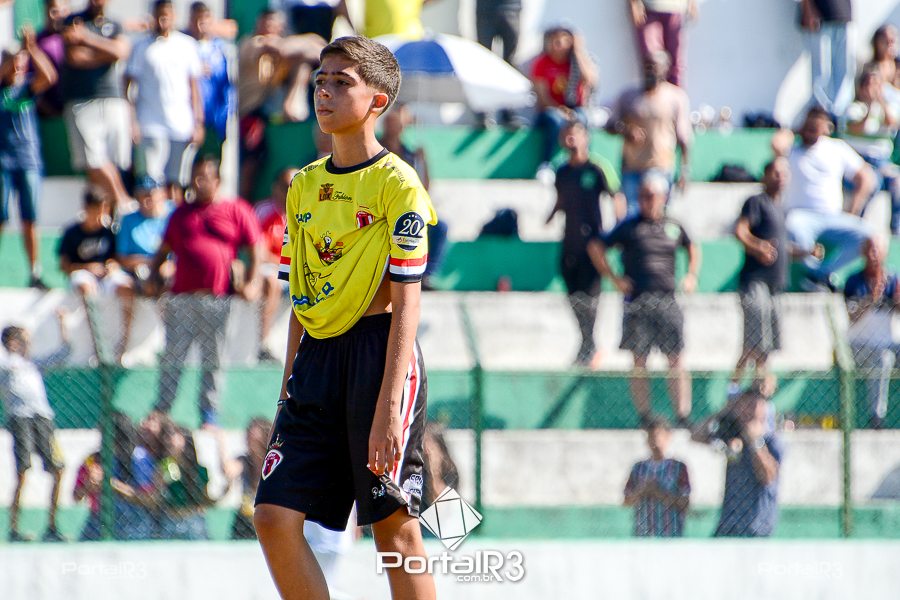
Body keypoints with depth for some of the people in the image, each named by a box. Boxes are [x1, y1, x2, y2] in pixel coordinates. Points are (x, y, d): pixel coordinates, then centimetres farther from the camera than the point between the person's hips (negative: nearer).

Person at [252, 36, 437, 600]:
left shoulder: (398, 184, -7)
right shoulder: (305, 185, 14)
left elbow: (405, 303, -11)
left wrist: (389, 405, -18)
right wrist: (290, 381, 14)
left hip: (378, 353, -6)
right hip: (317, 356, 6)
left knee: (395, 525, -4)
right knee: (274, 516, -4)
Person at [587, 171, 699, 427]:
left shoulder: (673, 227, 13)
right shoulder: (630, 227, 4)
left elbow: (693, 249, 32)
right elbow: (595, 247, 8)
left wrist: (692, 276, 17)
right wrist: (613, 278, 0)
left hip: (667, 299, 2)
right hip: (637, 300, -2)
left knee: (675, 360, -2)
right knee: (639, 361, -2)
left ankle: (683, 415, -2)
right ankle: (644, 416, 3)